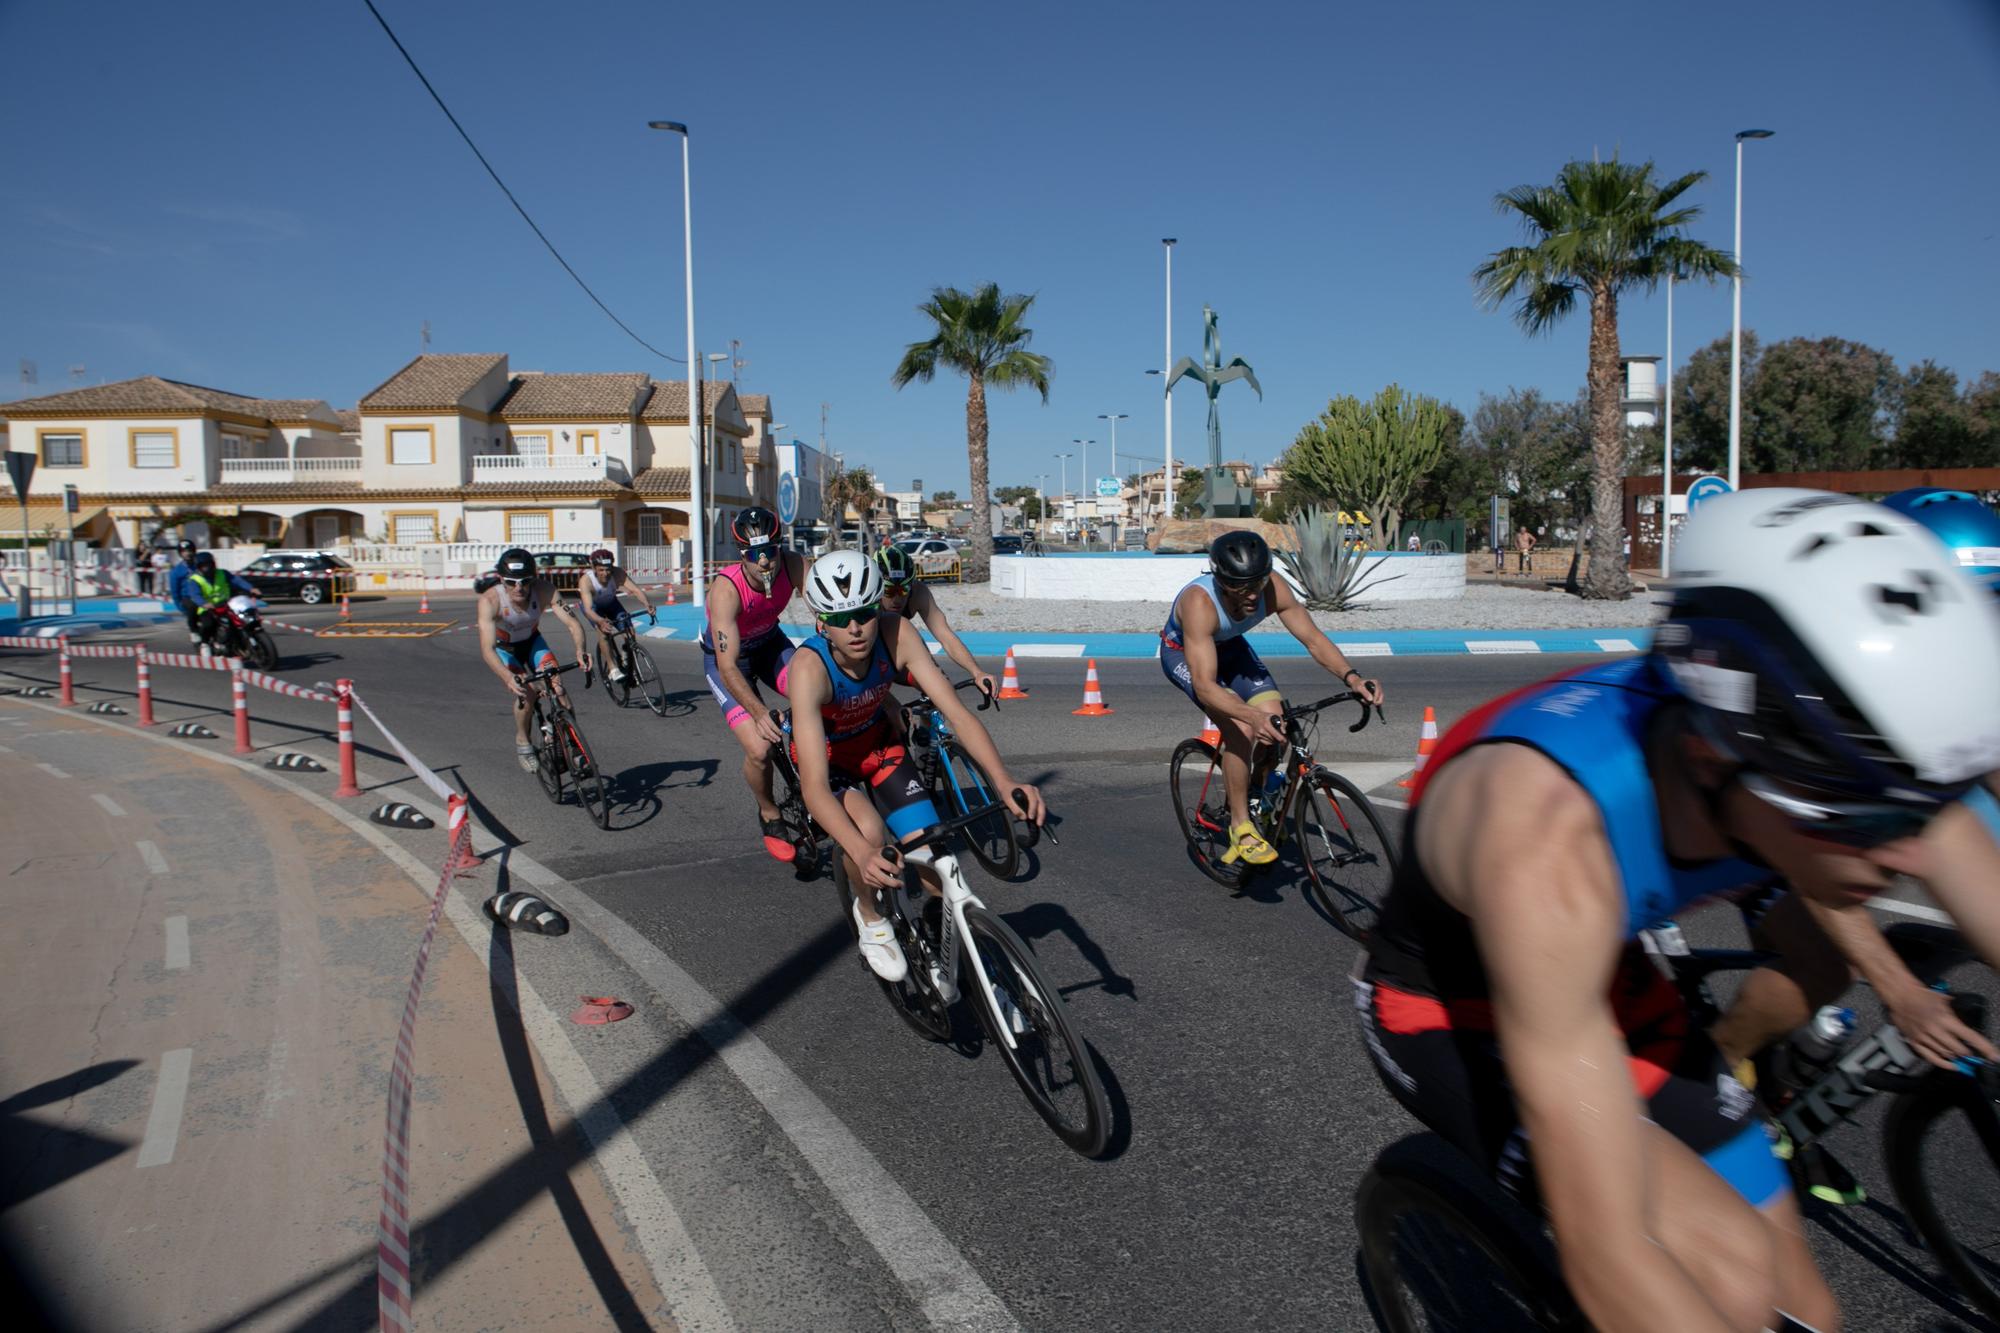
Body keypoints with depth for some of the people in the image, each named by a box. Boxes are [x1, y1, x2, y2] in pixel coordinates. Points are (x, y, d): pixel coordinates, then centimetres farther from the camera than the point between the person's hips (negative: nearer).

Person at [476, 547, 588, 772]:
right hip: (503, 648, -2)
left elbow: (572, 623, -33)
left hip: (532, 641, 2)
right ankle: (522, 742, -1)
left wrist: (580, 650, -54)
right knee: (526, 691, -25)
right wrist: (508, 677, -59)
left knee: (556, 683, -21)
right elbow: (487, 648, -42)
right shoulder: (490, 599, -35)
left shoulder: (544, 590, -30)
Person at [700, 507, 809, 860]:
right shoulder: (726, 589, -35)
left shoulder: (792, 566, -25)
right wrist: (759, 713, -52)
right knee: (759, 749, -18)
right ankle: (769, 816, 12)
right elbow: (728, 667, -39)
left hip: (770, 644, 4)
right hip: (726, 658, -4)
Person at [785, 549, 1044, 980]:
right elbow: (814, 787, -45)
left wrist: (1004, 780, -46)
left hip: (877, 743, 3)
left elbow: (957, 713, -30)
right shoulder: (809, 667, -37)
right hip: (827, 756, -3)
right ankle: (869, 916, -1)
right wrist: (862, 854, -60)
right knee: (869, 831, -34)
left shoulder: (896, 635, -29)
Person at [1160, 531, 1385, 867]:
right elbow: (1204, 685, -46)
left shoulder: (1273, 590, -27)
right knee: (1240, 729, -26)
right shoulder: (1199, 602, -41)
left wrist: (1351, 676, -36)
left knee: (1276, 724, -13)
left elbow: (1313, 638, -19)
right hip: (1184, 653, -5)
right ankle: (1240, 826, -9)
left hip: (1229, 646, 5)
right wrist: (1252, 716, -61)